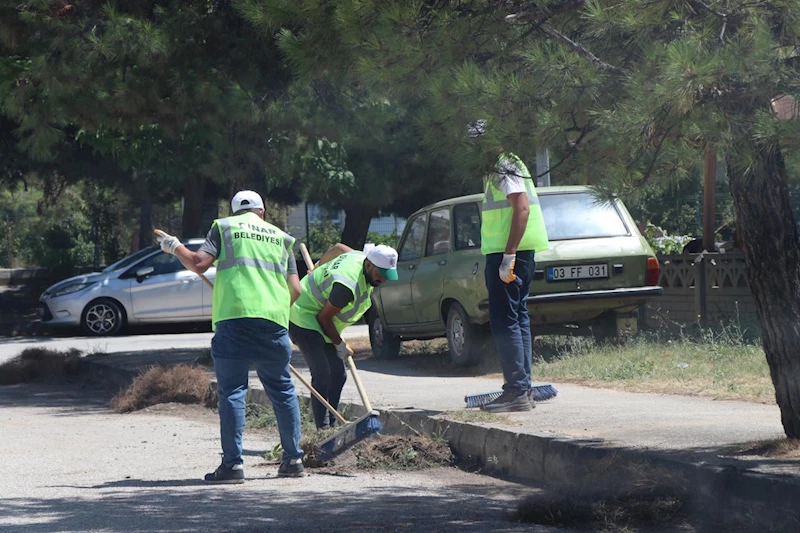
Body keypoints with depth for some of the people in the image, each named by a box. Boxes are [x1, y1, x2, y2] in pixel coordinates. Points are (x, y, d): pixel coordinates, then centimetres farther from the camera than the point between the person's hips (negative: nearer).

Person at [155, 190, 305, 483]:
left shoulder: (224, 227, 12)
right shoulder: (280, 237, 21)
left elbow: (199, 264, 1)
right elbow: (295, 289, 14)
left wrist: (175, 247, 19)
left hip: (234, 317, -3)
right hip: (273, 321, 3)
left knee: (232, 391, -3)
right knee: (282, 390, 13)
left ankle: (233, 463, -8)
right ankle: (293, 458, 16)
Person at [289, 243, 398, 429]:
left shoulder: (360, 258, -3)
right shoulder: (348, 285, -32)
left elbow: (338, 248, 18)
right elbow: (324, 317, -23)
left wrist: (319, 269, 33)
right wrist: (339, 344, -9)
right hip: (304, 318, -10)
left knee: (338, 374, 6)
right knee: (322, 375, -18)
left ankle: (330, 426, 11)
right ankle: (323, 429, -20)